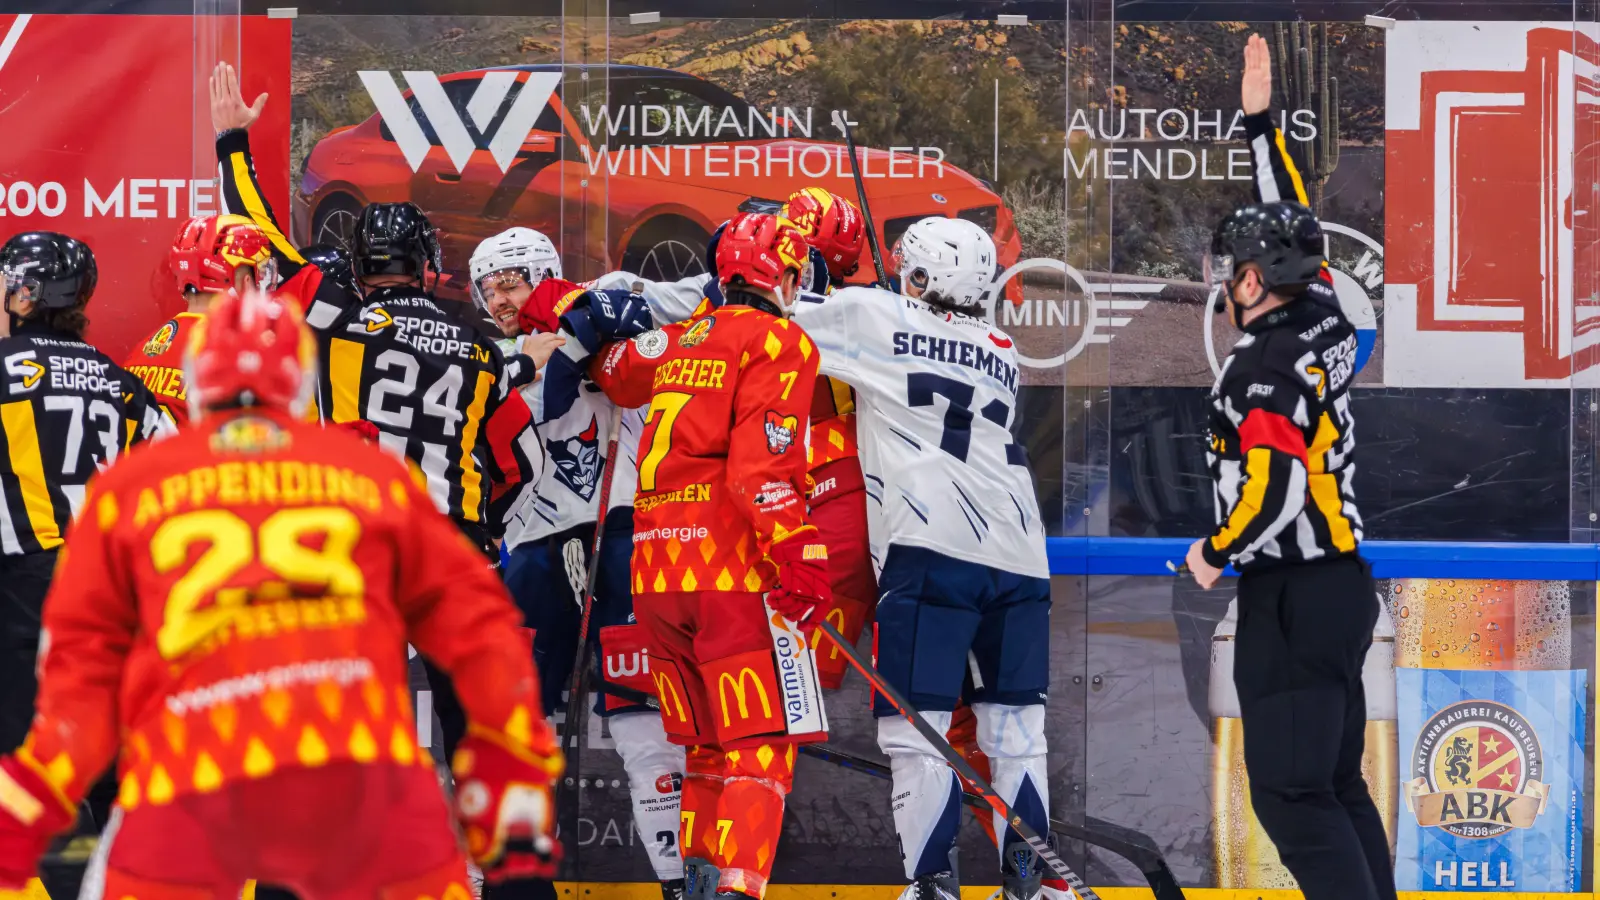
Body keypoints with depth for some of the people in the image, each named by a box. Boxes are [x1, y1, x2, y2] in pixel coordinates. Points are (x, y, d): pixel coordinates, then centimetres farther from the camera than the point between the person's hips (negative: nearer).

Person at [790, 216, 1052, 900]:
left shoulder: (874, 317, 7)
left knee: (916, 728, -4)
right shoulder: (1001, 355, 23)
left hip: (935, 550, -6)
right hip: (1018, 555, 6)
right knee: (1015, 726, 12)